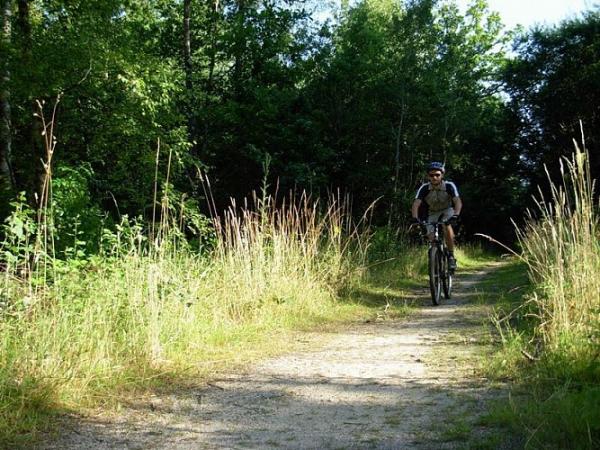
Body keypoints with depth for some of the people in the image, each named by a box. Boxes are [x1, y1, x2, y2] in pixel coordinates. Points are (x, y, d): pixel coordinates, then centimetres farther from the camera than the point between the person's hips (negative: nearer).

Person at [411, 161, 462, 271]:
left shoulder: (449, 186, -25)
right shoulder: (424, 188, -22)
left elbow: (458, 201, -35)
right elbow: (416, 204, -31)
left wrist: (456, 215, -53)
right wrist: (415, 218, -49)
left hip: (448, 211, -2)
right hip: (433, 213, 2)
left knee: (446, 226, -33)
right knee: (431, 237, -17)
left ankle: (451, 256, -22)